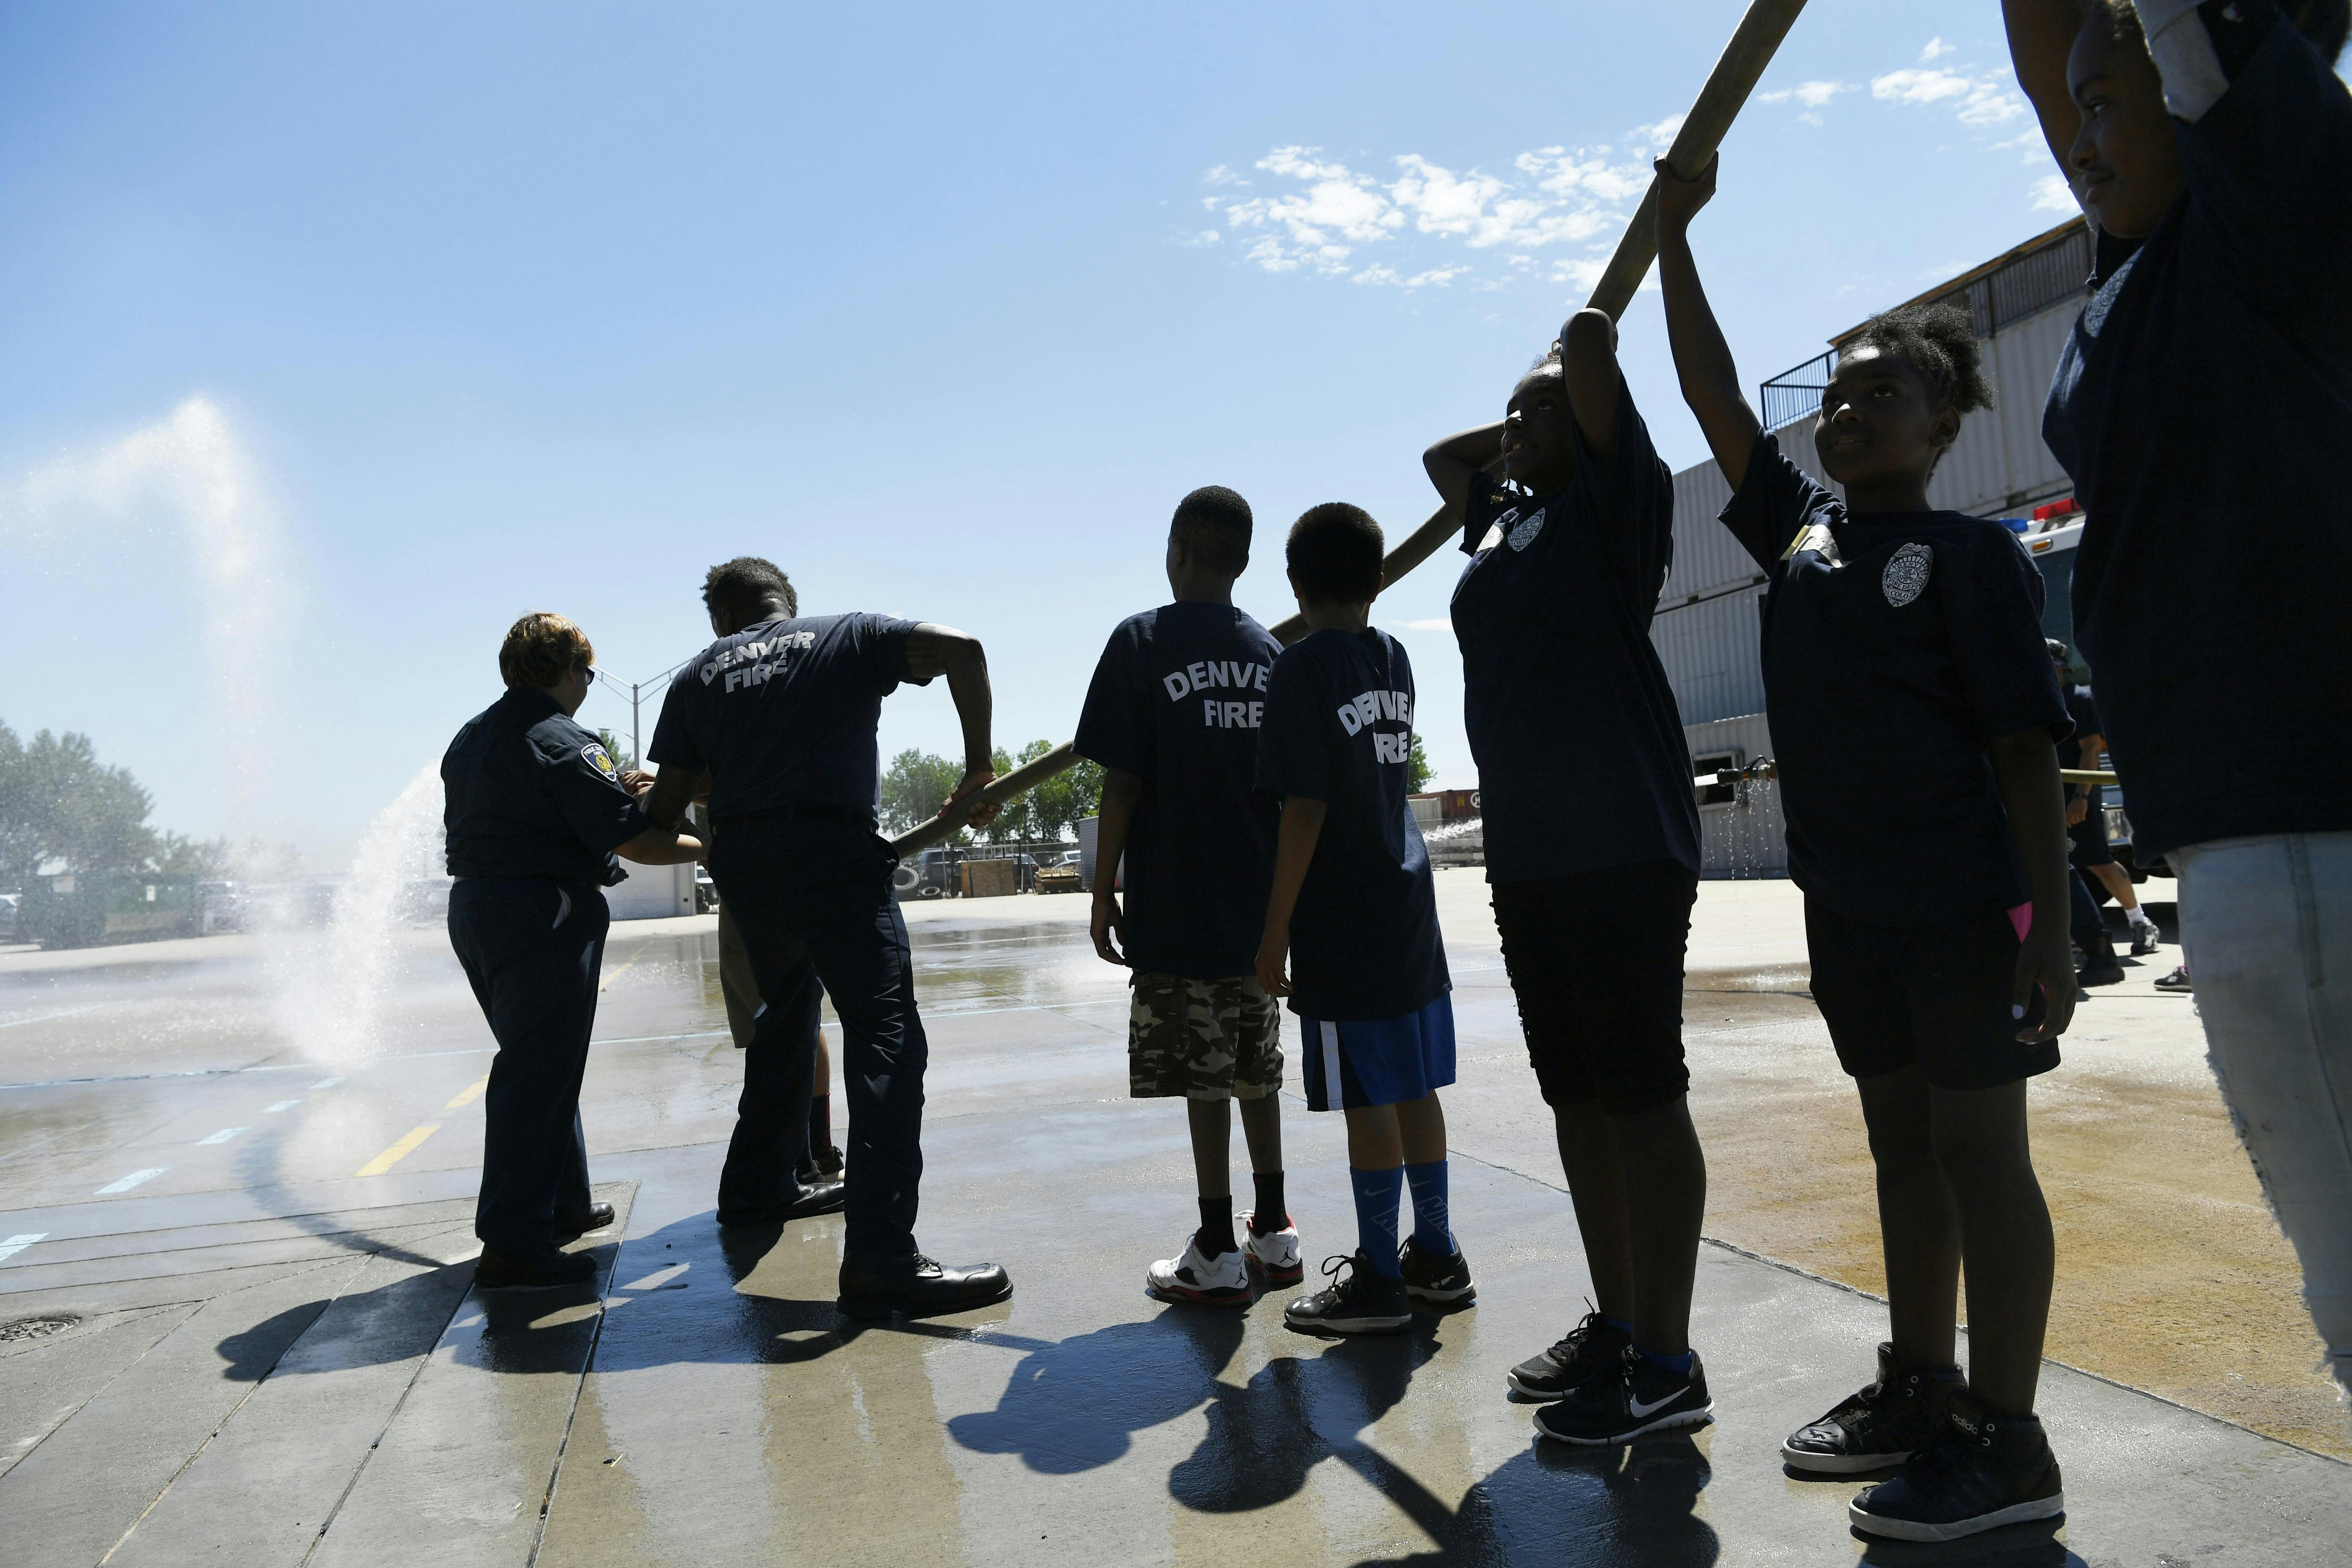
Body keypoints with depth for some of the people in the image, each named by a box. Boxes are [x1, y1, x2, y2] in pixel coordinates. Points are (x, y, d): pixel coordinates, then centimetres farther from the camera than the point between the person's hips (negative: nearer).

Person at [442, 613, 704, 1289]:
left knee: (541, 1063, 20)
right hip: (543, 916, -10)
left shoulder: (470, 739, 14)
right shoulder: (564, 744, -14)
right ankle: (513, 1245, -3)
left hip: (473, 908, 10)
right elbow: (637, 842, -18)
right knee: (538, 1075, -5)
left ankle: (564, 1206, 30)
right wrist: (708, 846, -3)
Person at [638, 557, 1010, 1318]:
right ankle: (881, 1260, -21)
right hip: (831, 853, -5)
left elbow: (665, 807, 14)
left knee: (787, 1016, 27)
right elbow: (961, 649, -5)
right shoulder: (850, 634, 11)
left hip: (742, 863, 6)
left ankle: (758, 1188, 41)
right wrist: (978, 766, 1)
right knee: (886, 1036, -11)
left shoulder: (700, 674, 18)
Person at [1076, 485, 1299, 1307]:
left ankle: (1218, 1255, 8)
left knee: (1204, 1078, 0)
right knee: (1257, 1069, 16)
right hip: (1260, 904, 6)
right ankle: (1274, 1233, 25)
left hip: (1177, 907, -5)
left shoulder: (1143, 640, -7)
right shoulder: (1270, 652, 8)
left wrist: (1104, 890, -3)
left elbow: (1122, 782, -12)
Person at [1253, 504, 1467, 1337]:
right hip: (1408, 903, 8)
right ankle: (1436, 1255, 26)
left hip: (1341, 917, -7)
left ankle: (1378, 1281, 10)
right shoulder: (1395, 659, 11)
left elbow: (1304, 809, -18)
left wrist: (1275, 930, -13)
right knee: (1414, 1087, 15)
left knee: (1368, 1097, 0)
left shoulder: (1302, 667, -12)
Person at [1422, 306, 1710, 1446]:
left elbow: (1591, 337, -6)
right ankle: (1616, 1324, 24)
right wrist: (1523, 425, 30)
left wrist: (1572, 367, 14)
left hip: (1622, 847, -8)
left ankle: (1666, 1366, 2)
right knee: (1577, 1094, 12)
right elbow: (1441, 454, 40)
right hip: (1527, 850, 8)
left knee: (1641, 1092, -5)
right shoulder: (1504, 522, 22)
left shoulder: (1611, 497, 2)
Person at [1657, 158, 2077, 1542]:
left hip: (1962, 902, -6)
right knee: (1902, 1147, 15)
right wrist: (1674, 236, 11)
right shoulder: (1800, 531, 12)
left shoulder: (1972, 554, -6)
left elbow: (2026, 745, -11)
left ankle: (2005, 1440, 12)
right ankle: (1919, 1389, 28)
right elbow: (1715, 398, 11)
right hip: (1847, 900, 7)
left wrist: (2050, 925, -16)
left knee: (1980, 1153, 1)